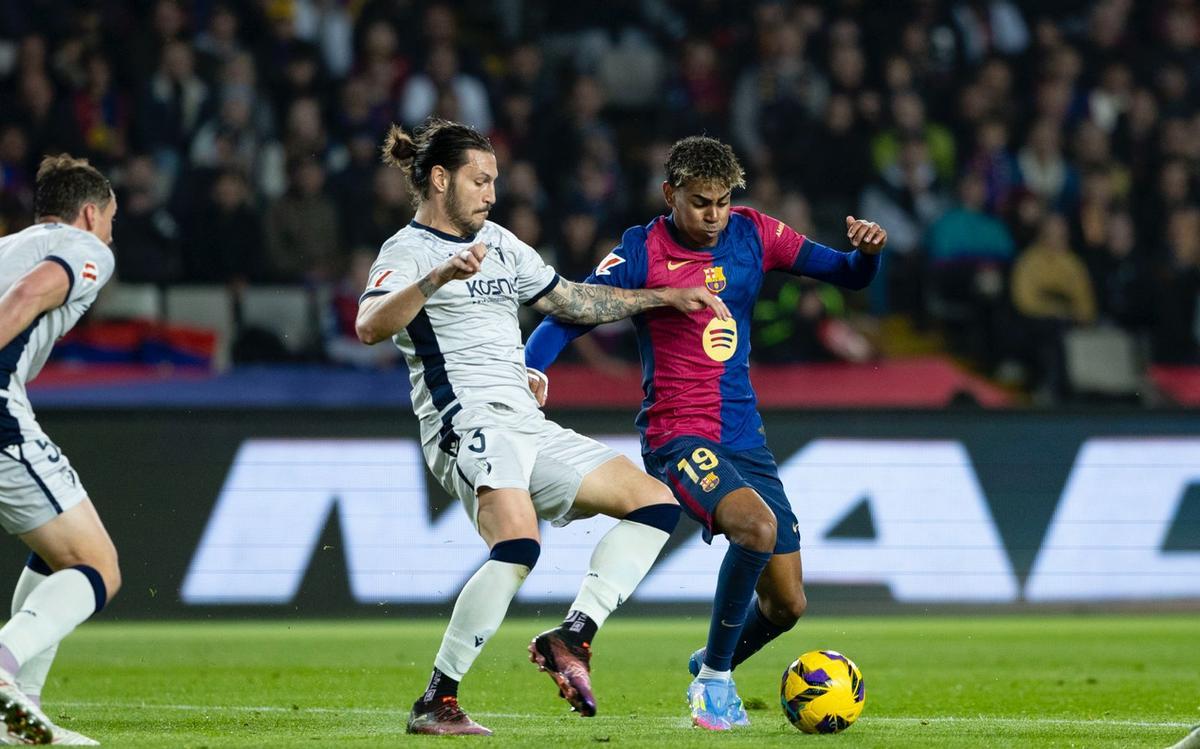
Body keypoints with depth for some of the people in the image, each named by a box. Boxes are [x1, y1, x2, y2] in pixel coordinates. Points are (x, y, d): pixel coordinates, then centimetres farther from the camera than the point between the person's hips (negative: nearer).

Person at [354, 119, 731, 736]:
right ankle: (436, 702, -25)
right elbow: (369, 327, -24)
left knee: (655, 503, 2)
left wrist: (665, 297, 30)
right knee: (518, 543, -31)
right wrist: (438, 278, -38)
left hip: (529, 428, 9)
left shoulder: (500, 243, 22)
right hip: (468, 425, -9)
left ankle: (570, 639, -8)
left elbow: (574, 301, 33)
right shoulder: (408, 251, -4)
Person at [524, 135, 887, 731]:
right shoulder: (642, 252, -7)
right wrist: (532, 370, -27)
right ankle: (715, 680, -16)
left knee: (786, 605, 6)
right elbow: (568, 316, -7)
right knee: (756, 525, -34)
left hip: (744, 435, 6)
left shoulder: (752, 234, 4)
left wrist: (866, 250, -16)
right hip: (677, 436, -5)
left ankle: (711, 665, 39)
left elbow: (849, 276, 7)